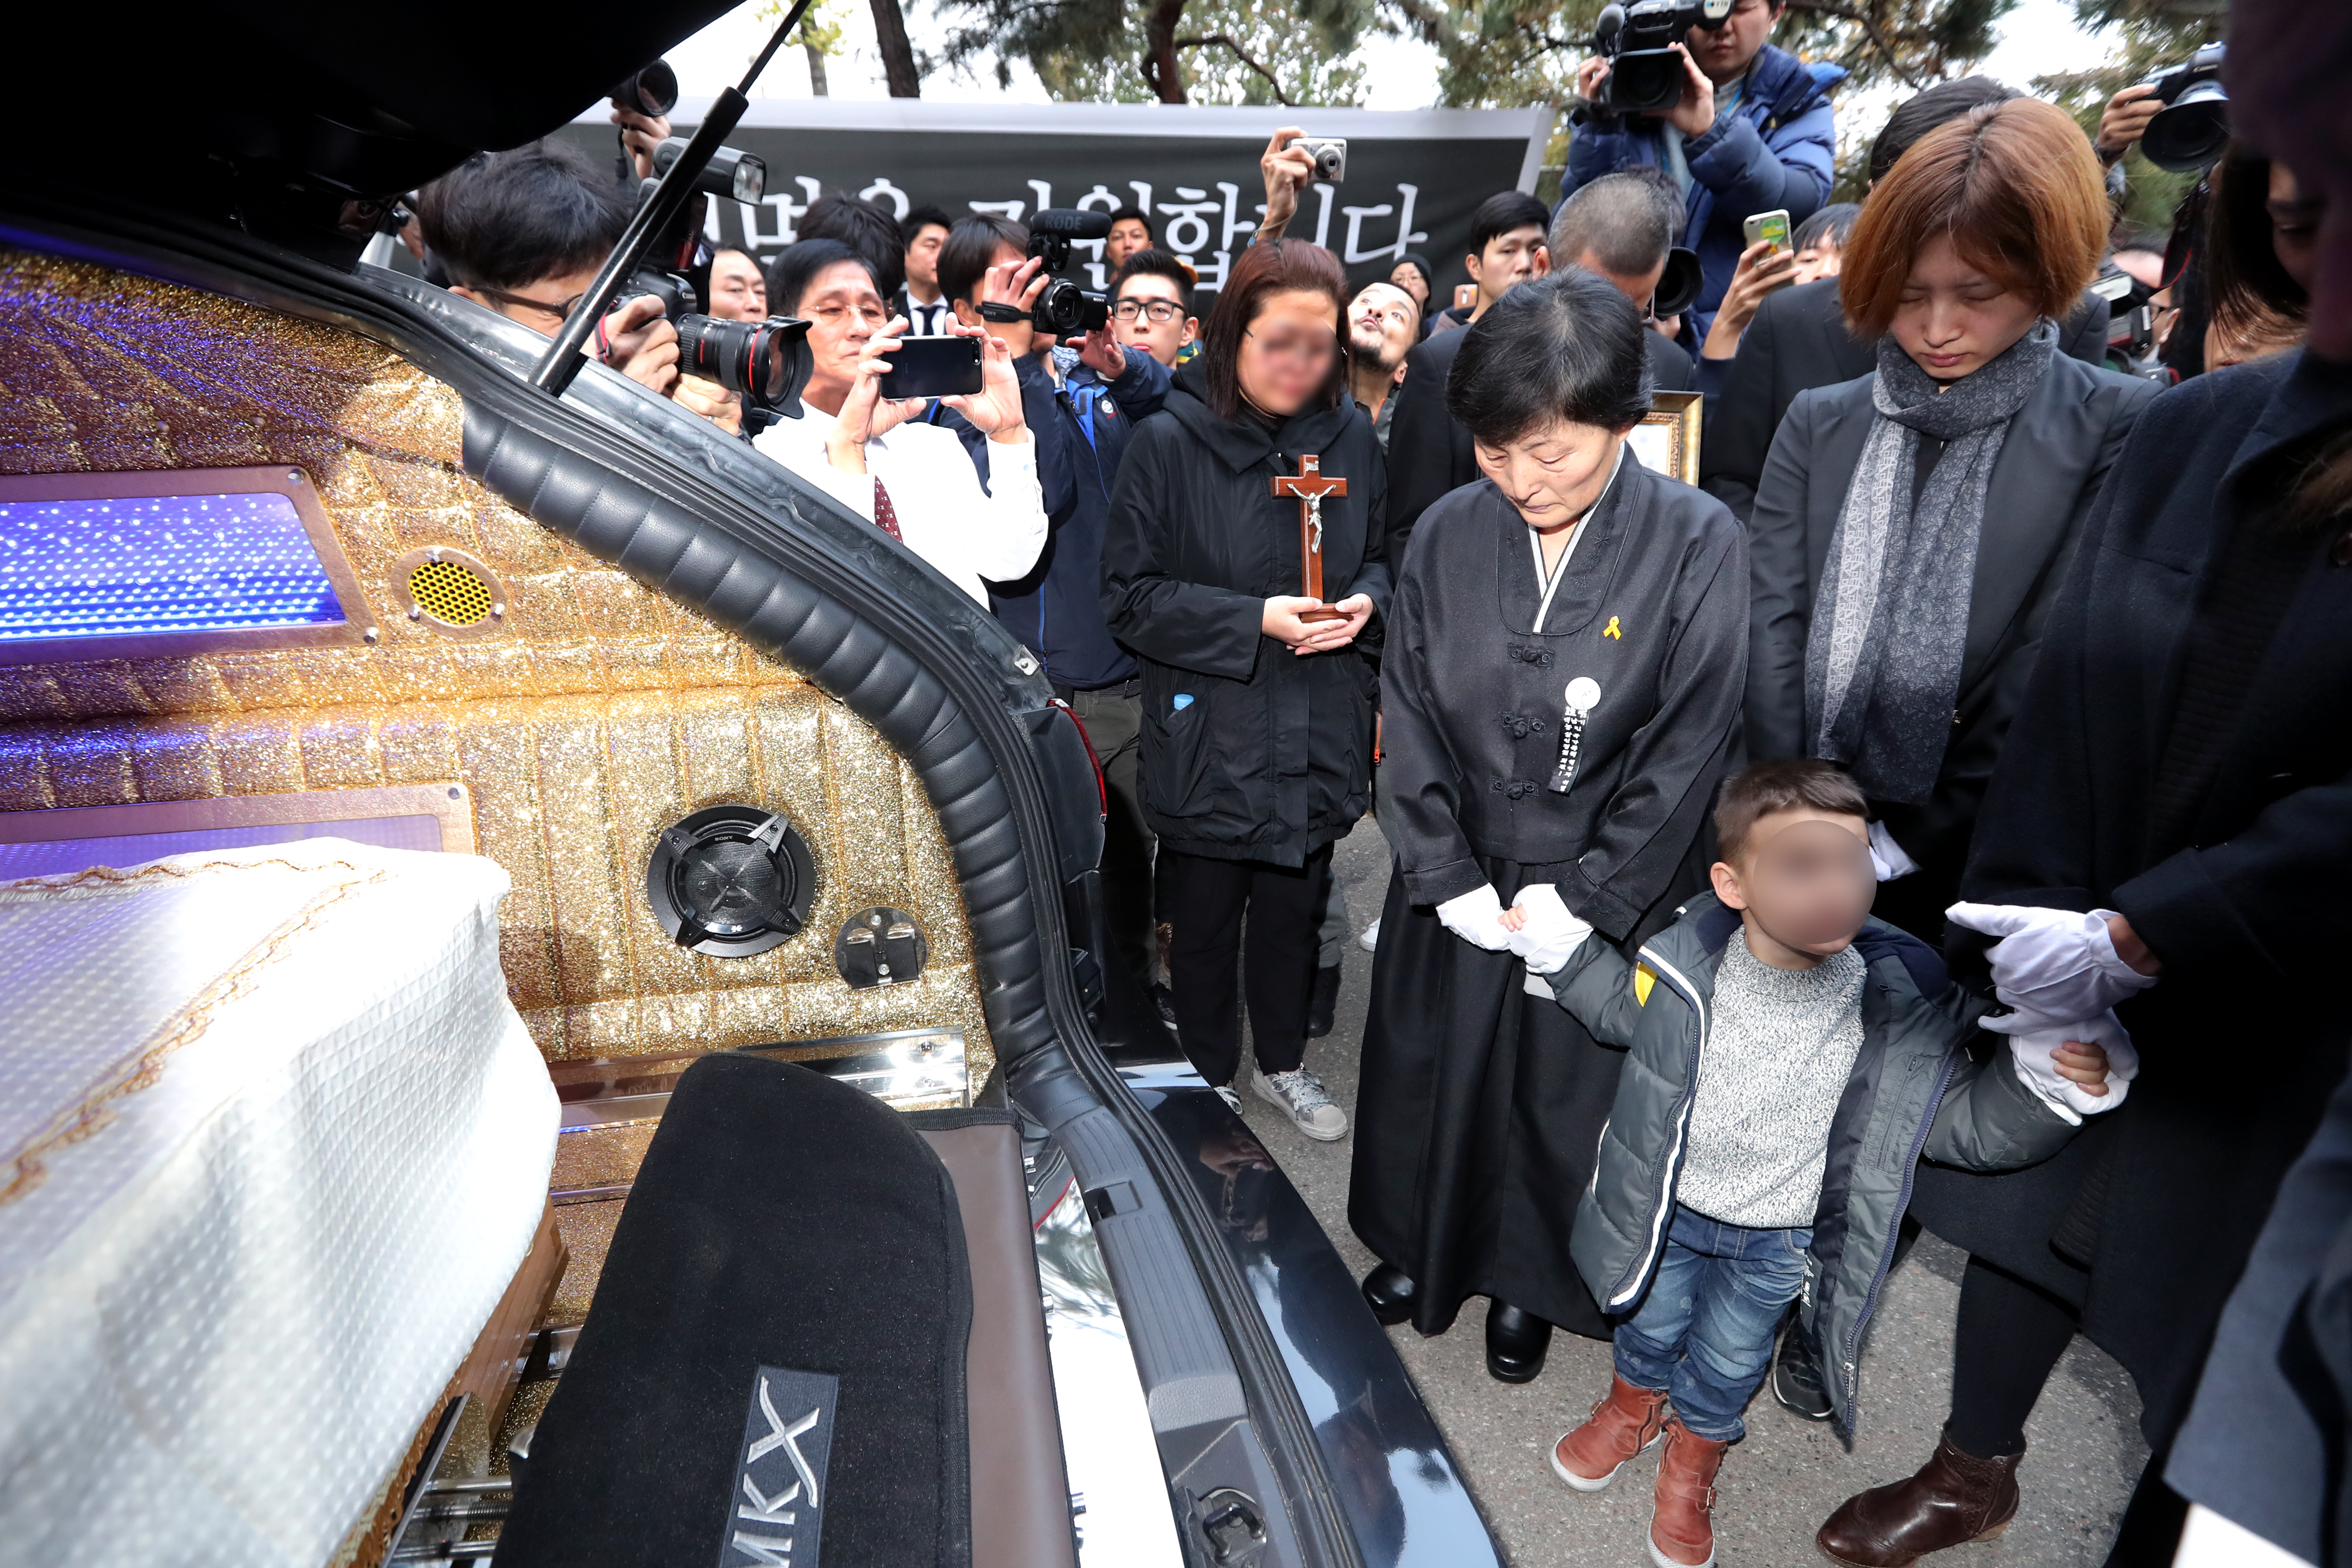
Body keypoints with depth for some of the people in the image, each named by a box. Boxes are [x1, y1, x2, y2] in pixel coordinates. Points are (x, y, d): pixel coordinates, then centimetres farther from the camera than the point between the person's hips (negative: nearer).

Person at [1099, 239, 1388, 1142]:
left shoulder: (1350, 439, 1)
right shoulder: (1170, 442, -11)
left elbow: (1379, 556, 14)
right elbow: (1130, 596, -11)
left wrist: (1362, 600, -9)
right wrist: (1254, 620, -20)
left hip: (1316, 733, 4)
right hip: (1207, 735, -3)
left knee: (1295, 909, 19)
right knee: (1205, 922, 13)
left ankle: (1282, 1063, 43)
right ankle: (1211, 1080, 37)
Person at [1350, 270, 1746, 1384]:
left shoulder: (1698, 546, -15)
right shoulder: (1447, 537, -7)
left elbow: (1688, 751, -13)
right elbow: (1409, 721, -4)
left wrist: (1583, 903, -13)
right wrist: (1451, 878, -8)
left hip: (1602, 897, -2)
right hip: (1456, 886, 3)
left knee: (1566, 1096, 16)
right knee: (1430, 1077, 18)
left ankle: (1530, 1281, 44)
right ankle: (1424, 1248, 47)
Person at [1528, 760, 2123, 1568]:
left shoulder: (1900, 1003, -26)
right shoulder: (1688, 963, -24)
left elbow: (1961, 1122, -15)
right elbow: (1629, 1012, 0)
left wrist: (2049, 1085, -32)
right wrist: (1563, 949, -8)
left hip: (1778, 1242, 0)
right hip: (1669, 1207, 1)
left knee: (1729, 1359, 23)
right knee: (1651, 1322, 26)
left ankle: (1693, 1453, 55)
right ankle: (1634, 1404, 60)